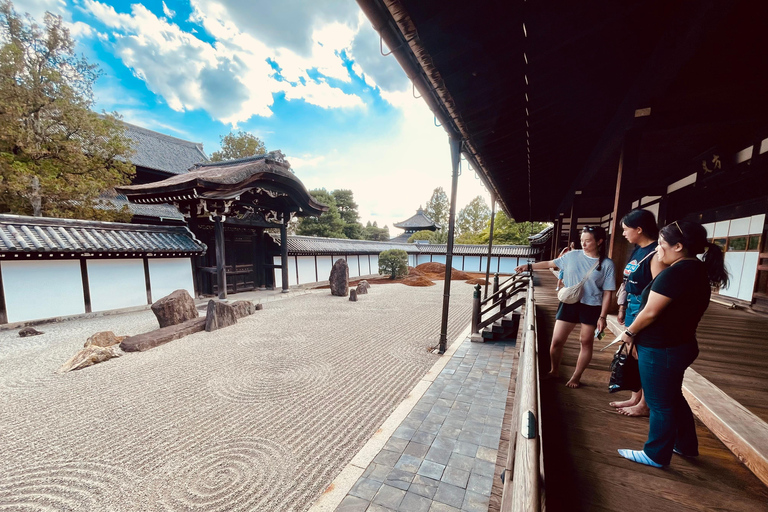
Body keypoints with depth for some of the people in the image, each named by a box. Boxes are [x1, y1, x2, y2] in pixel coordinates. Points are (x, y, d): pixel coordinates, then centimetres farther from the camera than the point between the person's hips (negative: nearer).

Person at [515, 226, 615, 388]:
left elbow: (607, 293, -5)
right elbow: (550, 263, 12)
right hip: (569, 304, 2)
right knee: (557, 341, 4)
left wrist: (602, 316, -8)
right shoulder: (572, 256, 0)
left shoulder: (607, 264, -6)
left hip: (591, 308, -2)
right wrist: (529, 266, 9)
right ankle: (554, 371, 27)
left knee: (586, 342, 10)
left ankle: (576, 377, 28)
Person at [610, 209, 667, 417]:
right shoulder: (637, 250, 10)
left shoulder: (656, 254, -18)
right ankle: (635, 398, 31)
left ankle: (644, 405, 22)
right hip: (632, 307, 9)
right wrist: (623, 307, 18)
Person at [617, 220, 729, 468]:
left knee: (660, 403, 7)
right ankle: (686, 445, 43)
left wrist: (629, 332, -7)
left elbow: (650, 312, -23)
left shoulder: (676, 272, -23)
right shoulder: (698, 271, 7)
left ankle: (656, 455, 24)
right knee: (673, 397, 26)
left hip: (661, 349, -9)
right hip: (679, 345, 9)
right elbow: (676, 310, 13)